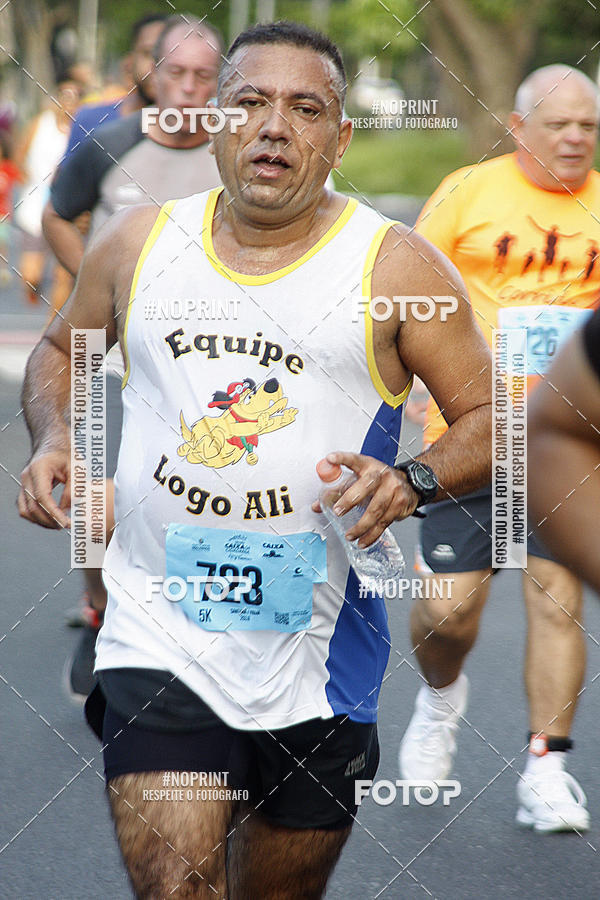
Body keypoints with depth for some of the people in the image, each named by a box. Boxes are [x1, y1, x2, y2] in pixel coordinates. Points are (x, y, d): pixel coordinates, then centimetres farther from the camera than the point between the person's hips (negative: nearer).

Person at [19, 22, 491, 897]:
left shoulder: (393, 267, -3)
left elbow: (491, 420, 0)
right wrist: (52, 438, 1)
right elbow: (62, 349, 21)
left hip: (317, 652, 0)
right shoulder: (136, 244, 4)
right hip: (159, 636, 0)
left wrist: (414, 482, -20)